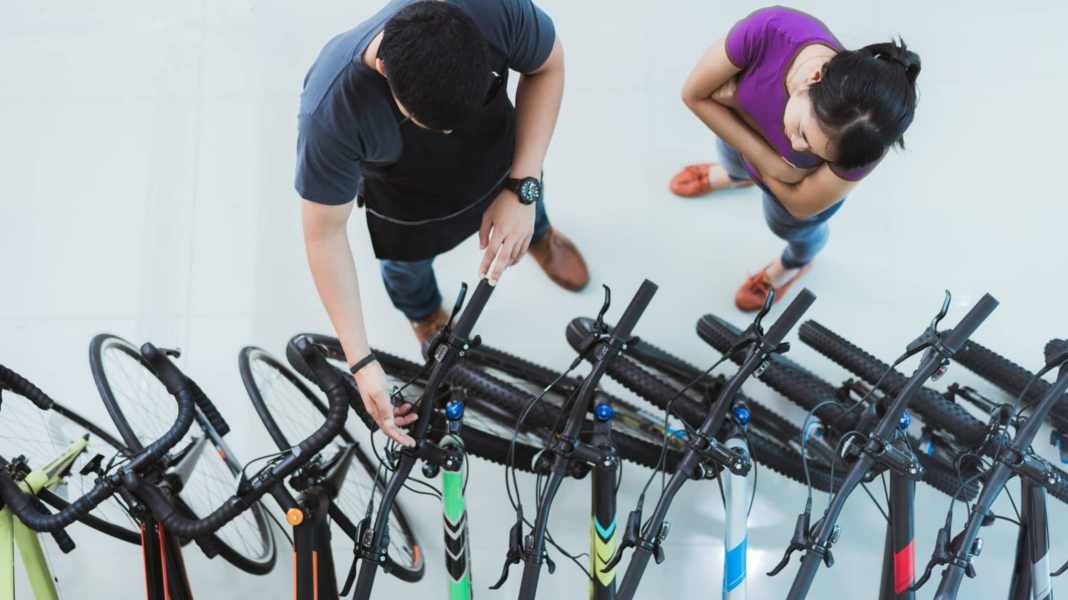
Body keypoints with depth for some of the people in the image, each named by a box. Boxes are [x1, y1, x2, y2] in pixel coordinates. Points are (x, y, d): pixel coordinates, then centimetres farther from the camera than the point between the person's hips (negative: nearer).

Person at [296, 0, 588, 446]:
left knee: (525, 221, 34)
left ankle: (537, 237, 72)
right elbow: (325, 235, -29)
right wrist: (361, 362, -28)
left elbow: (546, 66, -18)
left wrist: (522, 191, -25)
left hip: (498, 160, 2)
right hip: (405, 202, -2)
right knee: (407, 264, 30)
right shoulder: (330, 112, -45)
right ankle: (426, 319, 66)